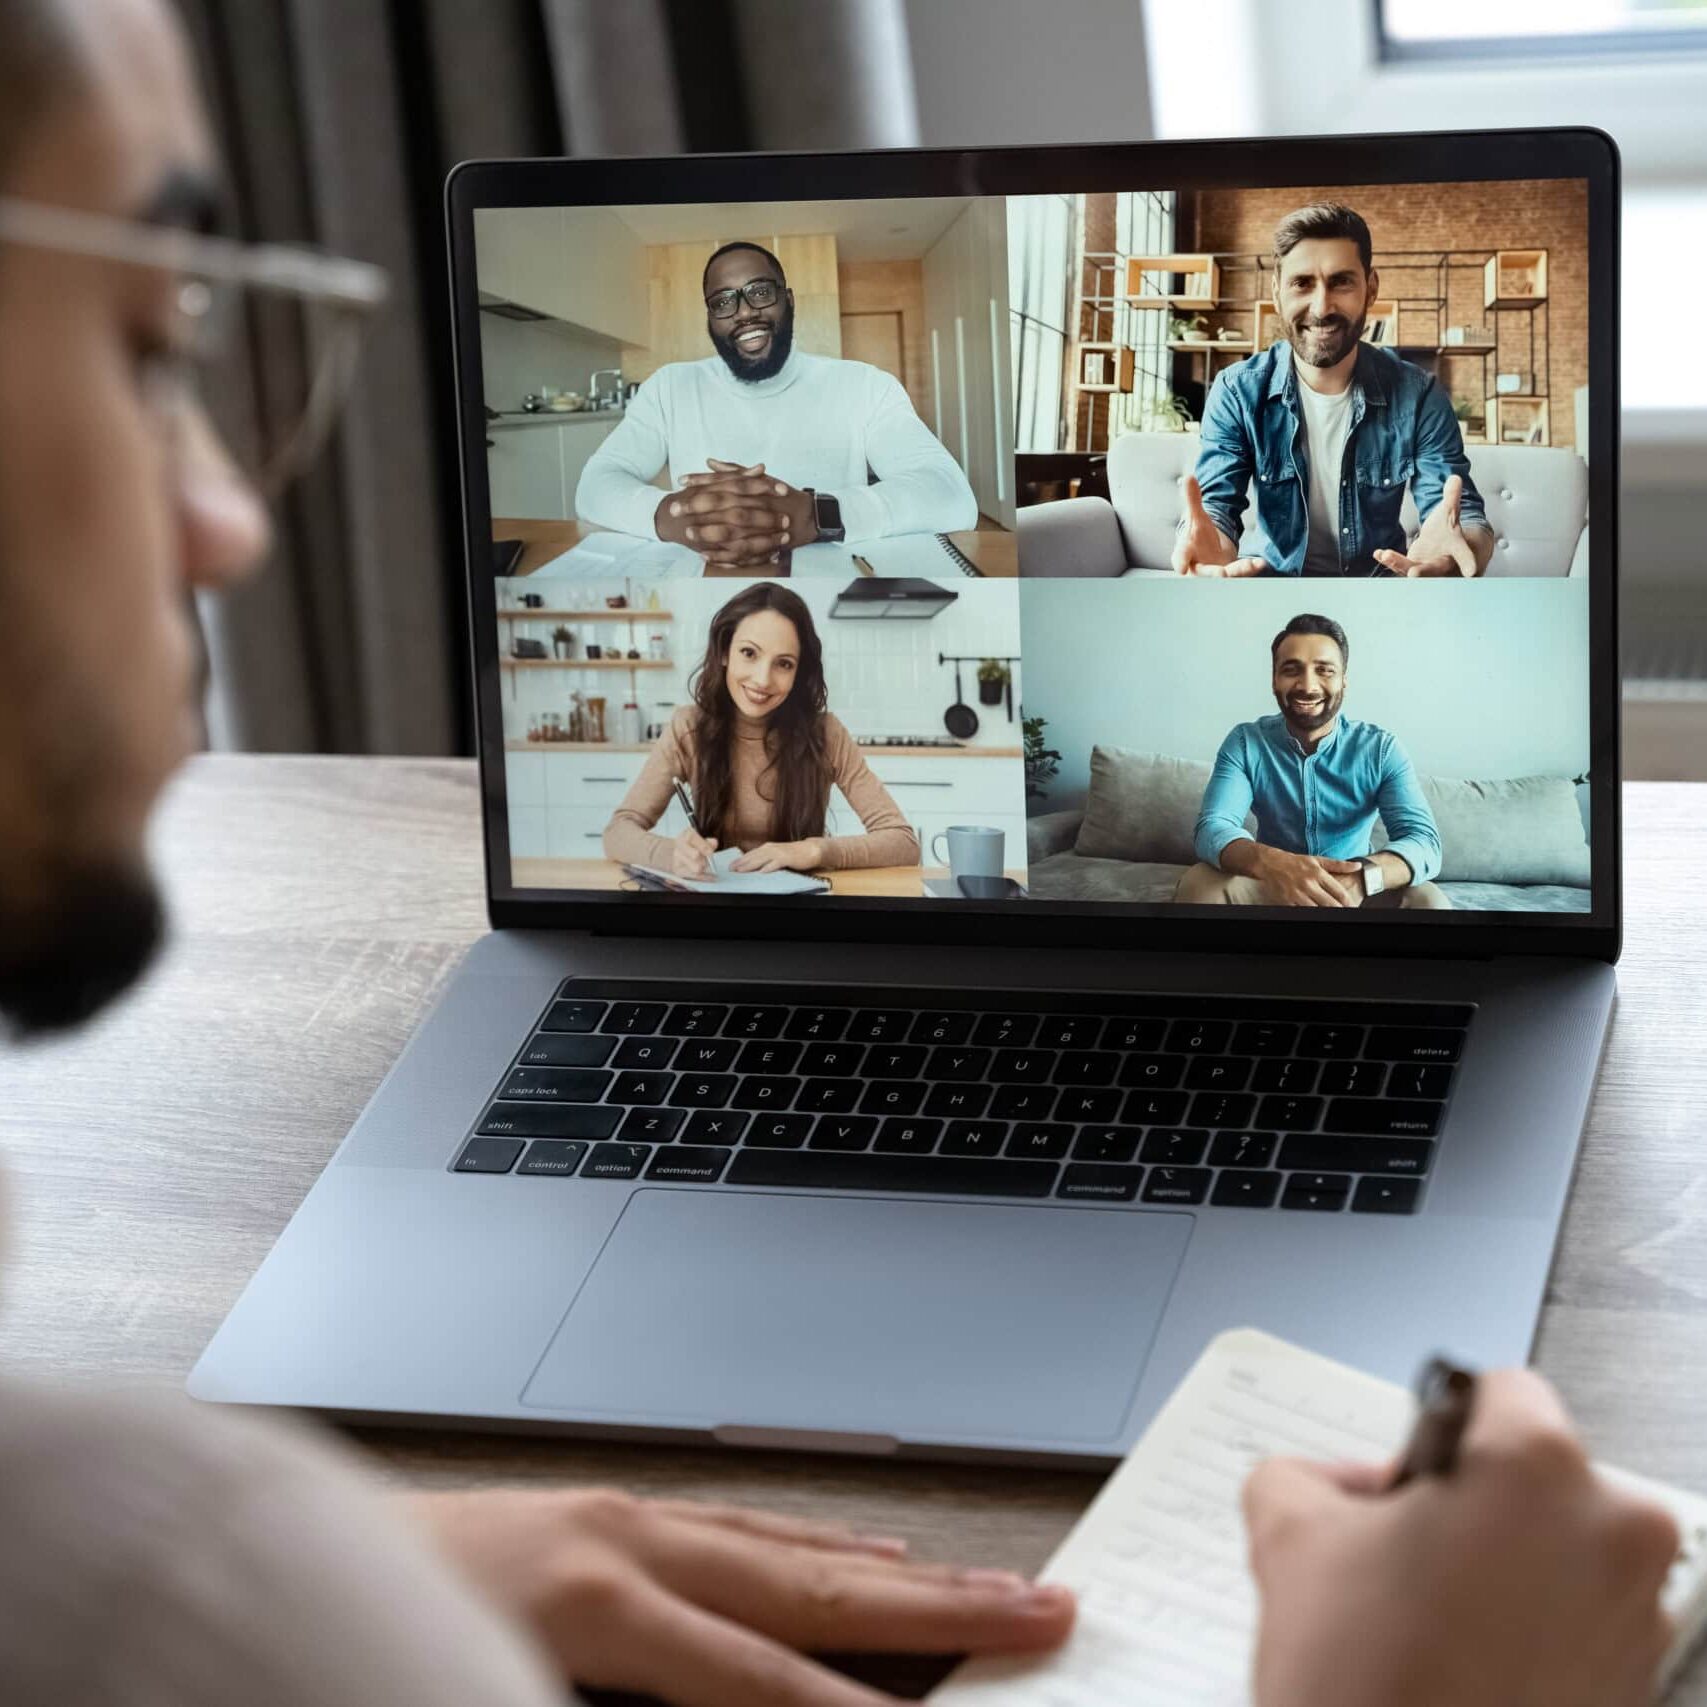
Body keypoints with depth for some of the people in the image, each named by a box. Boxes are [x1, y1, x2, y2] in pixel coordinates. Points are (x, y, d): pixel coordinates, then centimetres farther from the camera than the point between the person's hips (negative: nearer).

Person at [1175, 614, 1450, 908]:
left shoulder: (1381, 749, -7)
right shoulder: (1245, 743, -5)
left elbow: (1423, 841, -20)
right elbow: (1213, 828, -20)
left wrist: (1361, 876, -44)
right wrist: (1269, 862, -45)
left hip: (1353, 894, 0)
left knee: (1428, 900, -29)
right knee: (1198, 883, -29)